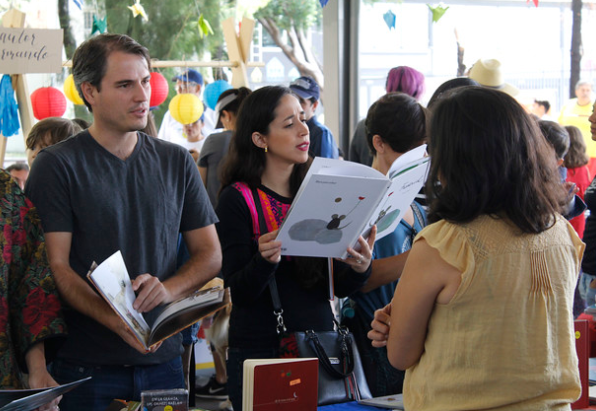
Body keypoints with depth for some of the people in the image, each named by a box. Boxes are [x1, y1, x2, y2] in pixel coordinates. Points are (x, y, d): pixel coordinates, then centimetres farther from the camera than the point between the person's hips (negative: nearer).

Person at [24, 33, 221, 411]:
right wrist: (114, 321, -25)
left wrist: (167, 289, -11)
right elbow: (55, 266, -10)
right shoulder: (58, 165, -4)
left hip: (164, 361, 4)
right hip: (86, 366, -4)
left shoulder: (177, 163, 10)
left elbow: (210, 254, 10)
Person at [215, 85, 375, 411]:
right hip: (260, 347, -4)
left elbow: (340, 287, 4)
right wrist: (266, 259, -29)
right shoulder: (238, 198, -6)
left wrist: (360, 267, -17)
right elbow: (240, 293, -10)